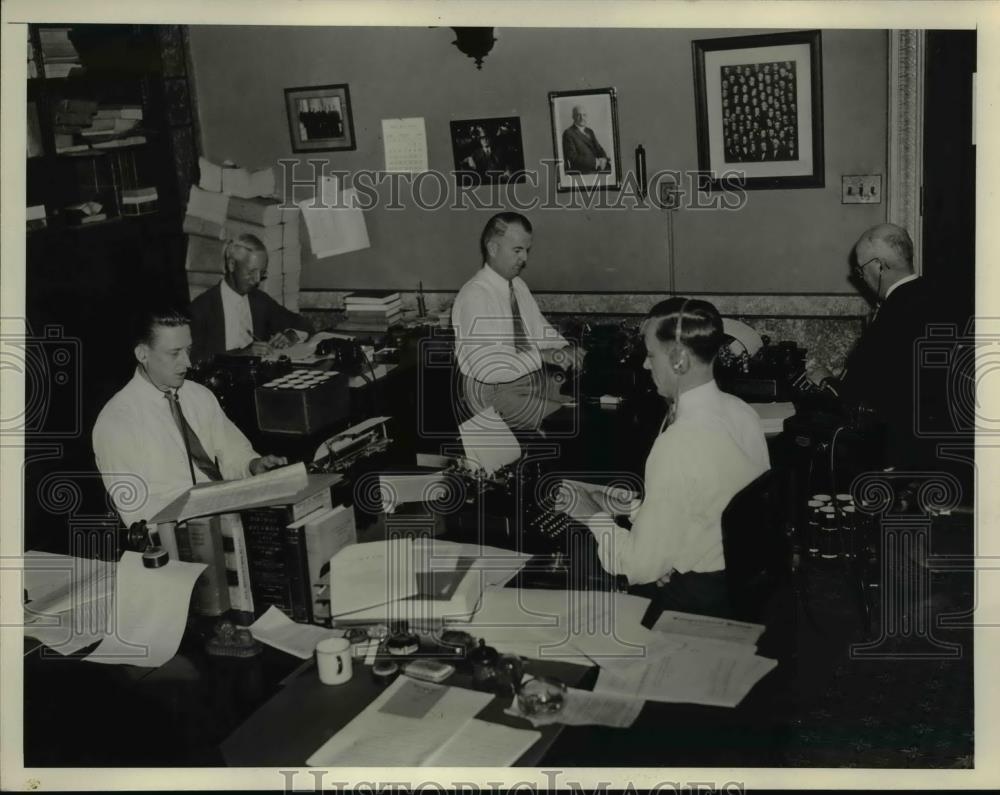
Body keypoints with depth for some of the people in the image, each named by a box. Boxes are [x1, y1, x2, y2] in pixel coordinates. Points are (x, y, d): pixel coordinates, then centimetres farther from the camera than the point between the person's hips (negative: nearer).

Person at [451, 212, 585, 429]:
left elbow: (540, 328, 14)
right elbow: (487, 368, -27)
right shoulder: (474, 296, -20)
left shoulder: (518, 285, 6)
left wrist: (564, 348, -7)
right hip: (493, 392, -8)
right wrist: (541, 356, -27)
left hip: (533, 376, 8)